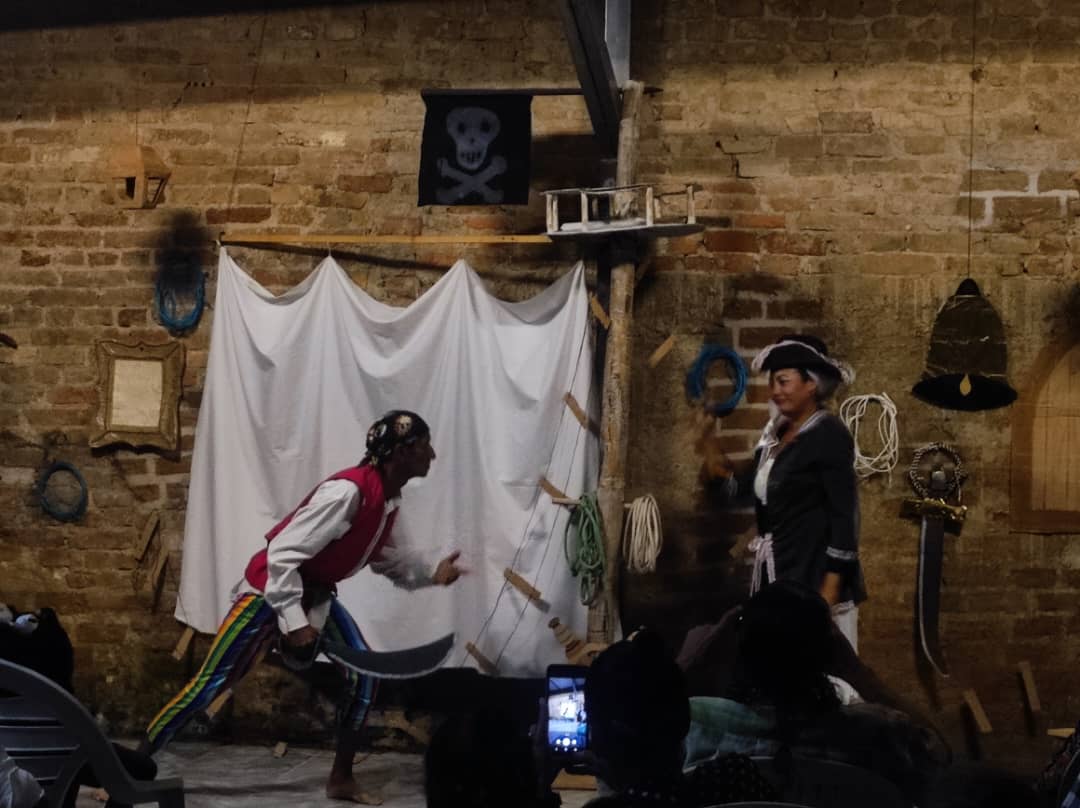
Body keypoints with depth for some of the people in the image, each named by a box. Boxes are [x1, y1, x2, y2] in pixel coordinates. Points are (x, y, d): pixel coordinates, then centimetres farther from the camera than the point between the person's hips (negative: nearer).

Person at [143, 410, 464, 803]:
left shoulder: (388, 499, 0)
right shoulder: (348, 491, -30)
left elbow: (382, 557, 17)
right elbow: (283, 554, -30)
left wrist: (431, 574, 3)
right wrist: (294, 621, -29)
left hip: (316, 594, 9)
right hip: (271, 589, -9)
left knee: (363, 673, -1)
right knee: (212, 682, -7)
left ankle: (341, 778, 10)